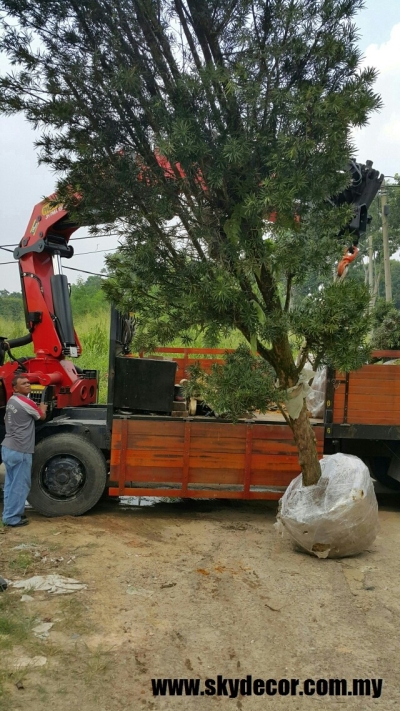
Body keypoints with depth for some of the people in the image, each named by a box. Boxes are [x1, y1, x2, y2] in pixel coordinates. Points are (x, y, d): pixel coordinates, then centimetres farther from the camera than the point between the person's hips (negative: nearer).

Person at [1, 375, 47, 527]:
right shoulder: (26, 403, -15)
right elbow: (41, 416, 2)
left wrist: (38, 408, 15)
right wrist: (43, 407, 20)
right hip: (20, 450, -9)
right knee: (20, 485, -1)